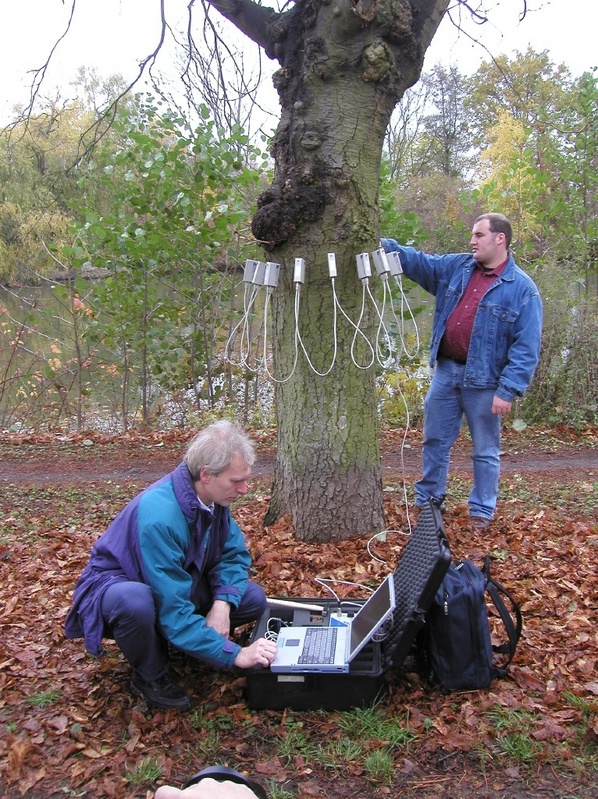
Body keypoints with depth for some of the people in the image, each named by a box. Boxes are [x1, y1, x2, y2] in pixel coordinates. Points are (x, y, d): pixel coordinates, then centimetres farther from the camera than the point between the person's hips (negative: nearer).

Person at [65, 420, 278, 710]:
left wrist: (223, 603, -23)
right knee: (137, 601, -41)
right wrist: (233, 654, -34)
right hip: (117, 586, -6)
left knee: (254, 599, -10)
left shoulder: (214, 497, -14)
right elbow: (173, 610, -35)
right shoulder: (159, 516, -36)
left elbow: (235, 554, -4)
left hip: (177, 580, 7)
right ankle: (151, 676, -9)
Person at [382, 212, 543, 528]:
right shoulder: (455, 267, 7)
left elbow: (526, 347, -13)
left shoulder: (522, 289, -9)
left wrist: (508, 391, -19)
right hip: (445, 371, 5)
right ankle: (428, 500, 30)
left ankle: (482, 512, 23)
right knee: (435, 440, 14)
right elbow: (418, 261, 14)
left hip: (483, 381, -5)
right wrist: (385, 244, -1)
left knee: (485, 451, 8)